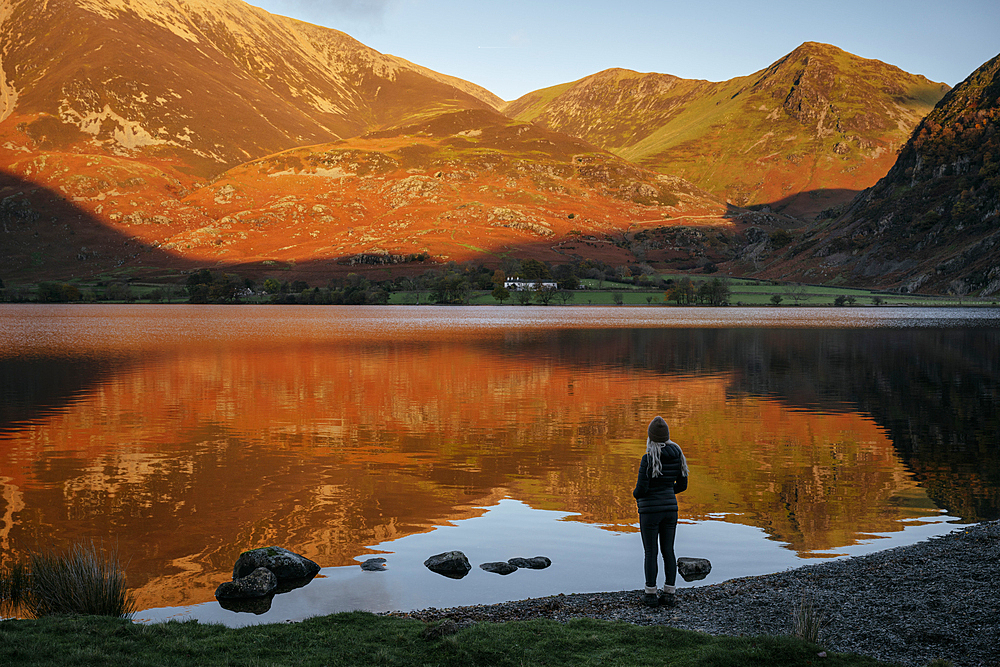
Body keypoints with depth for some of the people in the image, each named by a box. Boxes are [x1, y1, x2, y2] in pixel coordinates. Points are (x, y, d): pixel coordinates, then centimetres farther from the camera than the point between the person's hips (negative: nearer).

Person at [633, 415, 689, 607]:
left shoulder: (648, 458, -18)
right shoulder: (677, 455, 0)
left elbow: (641, 488, -19)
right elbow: (682, 484, 8)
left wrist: (635, 494, 4)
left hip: (650, 510, -5)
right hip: (670, 508, 5)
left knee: (651, 552, 3)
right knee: (668, 551, 11)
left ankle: (651, 594, 10)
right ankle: (669, 593, 13)